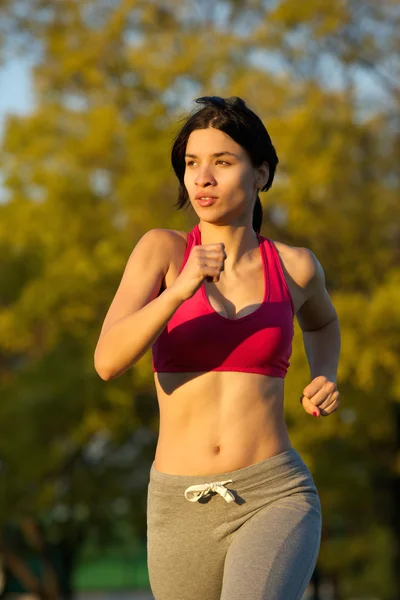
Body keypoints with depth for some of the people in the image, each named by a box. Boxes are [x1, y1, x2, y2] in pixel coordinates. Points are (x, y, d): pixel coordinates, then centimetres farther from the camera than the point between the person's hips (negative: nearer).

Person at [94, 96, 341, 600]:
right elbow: (108, 361, -13)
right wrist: (179, 290, -29)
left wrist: (325, 382, 8)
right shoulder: (161, 249, 1)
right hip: (183, 511, 2)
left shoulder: (294, 266, 4)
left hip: (274, 501, -2)